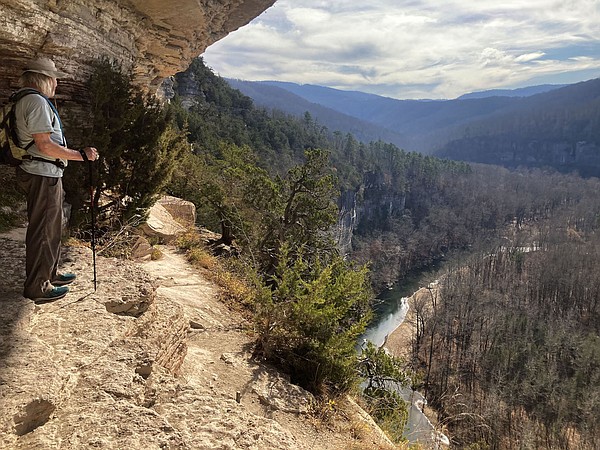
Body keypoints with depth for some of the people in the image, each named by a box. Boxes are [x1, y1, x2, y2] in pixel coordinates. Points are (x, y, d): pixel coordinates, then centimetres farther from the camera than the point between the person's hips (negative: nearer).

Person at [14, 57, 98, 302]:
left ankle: (49, 274, 35)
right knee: (42, 231, -3)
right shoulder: (37, 101, -16)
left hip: (46, 174, 11)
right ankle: (37, 287, 7)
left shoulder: (26, 100, 19)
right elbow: (45, 145, -23)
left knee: (52, 227, 21)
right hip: (43, 175, -11)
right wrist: (81, 155, -17)